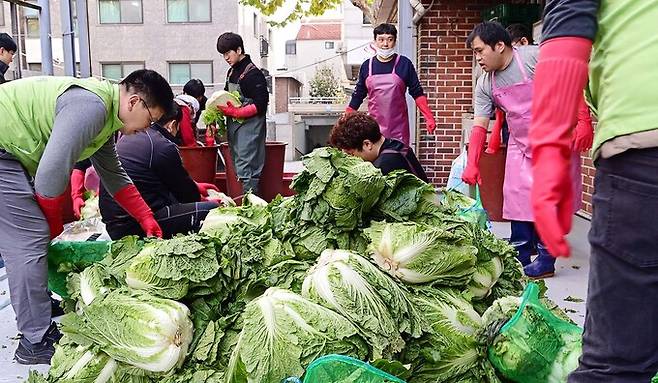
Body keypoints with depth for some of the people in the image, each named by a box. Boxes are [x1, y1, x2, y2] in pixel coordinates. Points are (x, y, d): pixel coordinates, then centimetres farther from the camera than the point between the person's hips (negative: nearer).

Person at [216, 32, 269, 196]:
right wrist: (221, 105, 7)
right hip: (234, 125, 9)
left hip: (249, 125, -9)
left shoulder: (253, 74, -12)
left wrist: (236, 112, -21)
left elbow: (260, 105, -17)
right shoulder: (231, 72, 15)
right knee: (236, 166, 12)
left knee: (246, 169, -11)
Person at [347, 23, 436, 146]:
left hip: (398, 127, -1)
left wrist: (429, 118, -7)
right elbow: (358, 95, 13)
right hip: (374, 125, 1)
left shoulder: (404, 64, 1)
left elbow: (417, 93, 2)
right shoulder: (367, 66, 6)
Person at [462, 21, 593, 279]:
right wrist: (472, 165, -11)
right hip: (520, 145, 5)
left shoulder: (535, 56, -15)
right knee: (517, 198, 6)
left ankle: (546, 261, 7)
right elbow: (479, 126, -2)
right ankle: (519, 258, 17)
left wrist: (584, 121, -20)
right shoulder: (484, 85, 0)